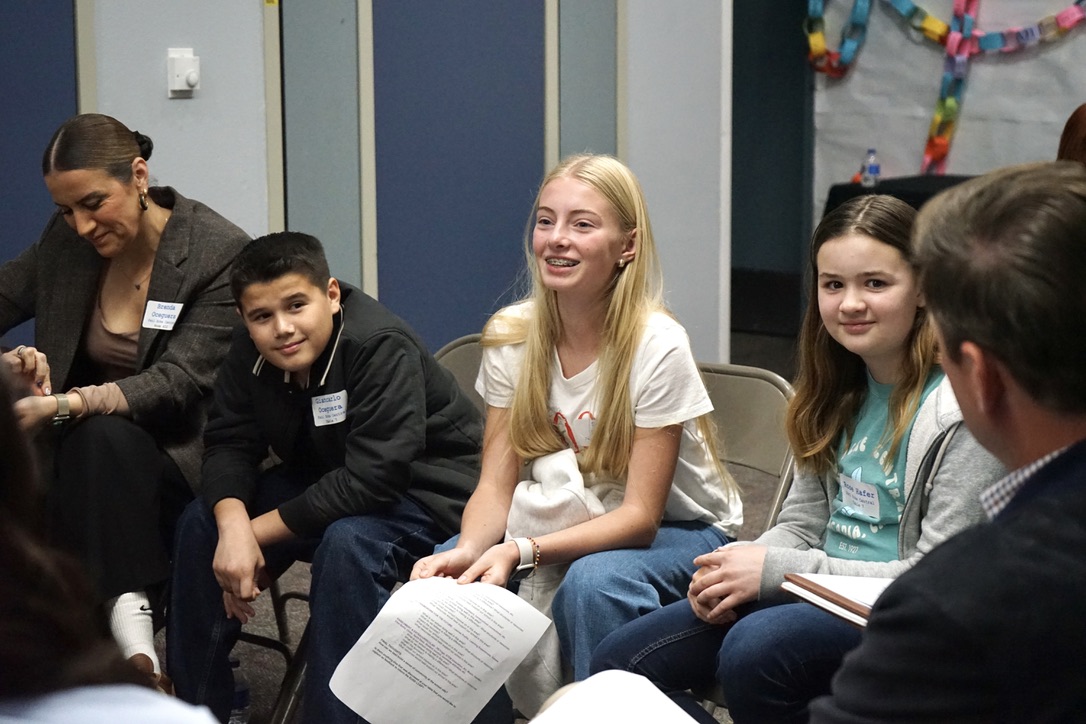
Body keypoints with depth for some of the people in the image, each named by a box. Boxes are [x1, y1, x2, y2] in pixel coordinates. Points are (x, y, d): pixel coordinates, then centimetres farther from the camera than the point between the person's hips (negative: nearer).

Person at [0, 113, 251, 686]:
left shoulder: (219, 252, -13)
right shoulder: (64, 241, 3)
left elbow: (175, 383, -20)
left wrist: (66, 405, -36)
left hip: (180, 456, -4)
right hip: (88, 450, 5)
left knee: (102, 436, -37)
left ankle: (129, 614, -39)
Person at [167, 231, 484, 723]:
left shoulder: (382, 346, -29)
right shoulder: (250, 353, -6)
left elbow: (372, 479, -33)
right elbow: (230, 444, -6)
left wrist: (259, 532, -27)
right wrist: (234, 526, -28)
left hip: (425, 489, -7)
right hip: (326, 481, 7)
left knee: (347, 544, -36)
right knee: (202, 519, -7)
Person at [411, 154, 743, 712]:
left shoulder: (657, 347, -23)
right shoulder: (512, 336, -7)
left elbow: (640, 515, -22)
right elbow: (496, 484, -9)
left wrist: (522, 552, -36)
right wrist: (470, 550, -32)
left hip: (677, 529, -5)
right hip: (575, 524, 5)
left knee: (591, 581, -36)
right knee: (447, 574, -20)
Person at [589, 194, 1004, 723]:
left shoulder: (963, 411, -15)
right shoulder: (839, 391, 10)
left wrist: (775, 570, -20)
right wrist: (736, 567, -8)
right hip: (820, 595, 8)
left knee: (753, 650, -37)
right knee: (618, 662, -6)